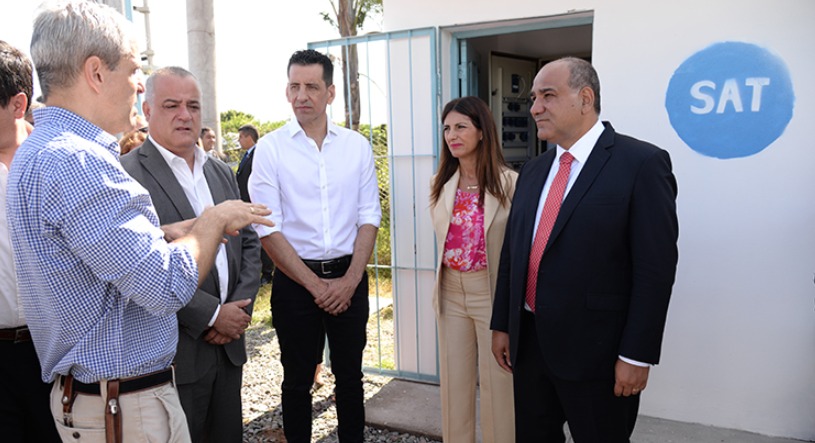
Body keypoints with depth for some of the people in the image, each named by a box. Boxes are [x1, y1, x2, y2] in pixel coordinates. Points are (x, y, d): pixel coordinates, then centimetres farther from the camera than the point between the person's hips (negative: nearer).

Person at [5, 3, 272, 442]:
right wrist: (215, 219, -11)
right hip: (127, 406, -10)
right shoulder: (75, 161, -25)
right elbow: (169, 286, -27)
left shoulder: (39, 151, 9)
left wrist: (197, 226, 4)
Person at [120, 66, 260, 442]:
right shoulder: (127, 175, -11)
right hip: (173, 354, -6)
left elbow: (249, 243, 12)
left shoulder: (222, 172, 12)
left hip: (229, 343, 6)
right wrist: (212, 314, -15)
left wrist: (240, 308, -3)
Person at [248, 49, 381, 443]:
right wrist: (314, 283, -11)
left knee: (350, 376, 14)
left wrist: (350, 281, -9)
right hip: (295, 280, -1)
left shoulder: (357, 146, 2)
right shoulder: (270, 149, -4)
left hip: (349, 277, 2)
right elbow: (268, 229, -8)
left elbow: (368, 218, 1)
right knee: (297, 380, 12)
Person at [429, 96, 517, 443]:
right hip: (450, 293, 5)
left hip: (493, 292, -5)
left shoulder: (509, 183, -11)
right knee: (454, 380, 15)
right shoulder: (440, 184, 6)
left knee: (497, 383, 8)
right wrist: (440, 287, 12)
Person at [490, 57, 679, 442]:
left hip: (595, 352, -6)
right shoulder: (533, 172, 10)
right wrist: (501, 324, 11)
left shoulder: (642, 163, -11)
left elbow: (656, 269, -14)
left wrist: (637, 355, -15)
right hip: (528, 344, 6)